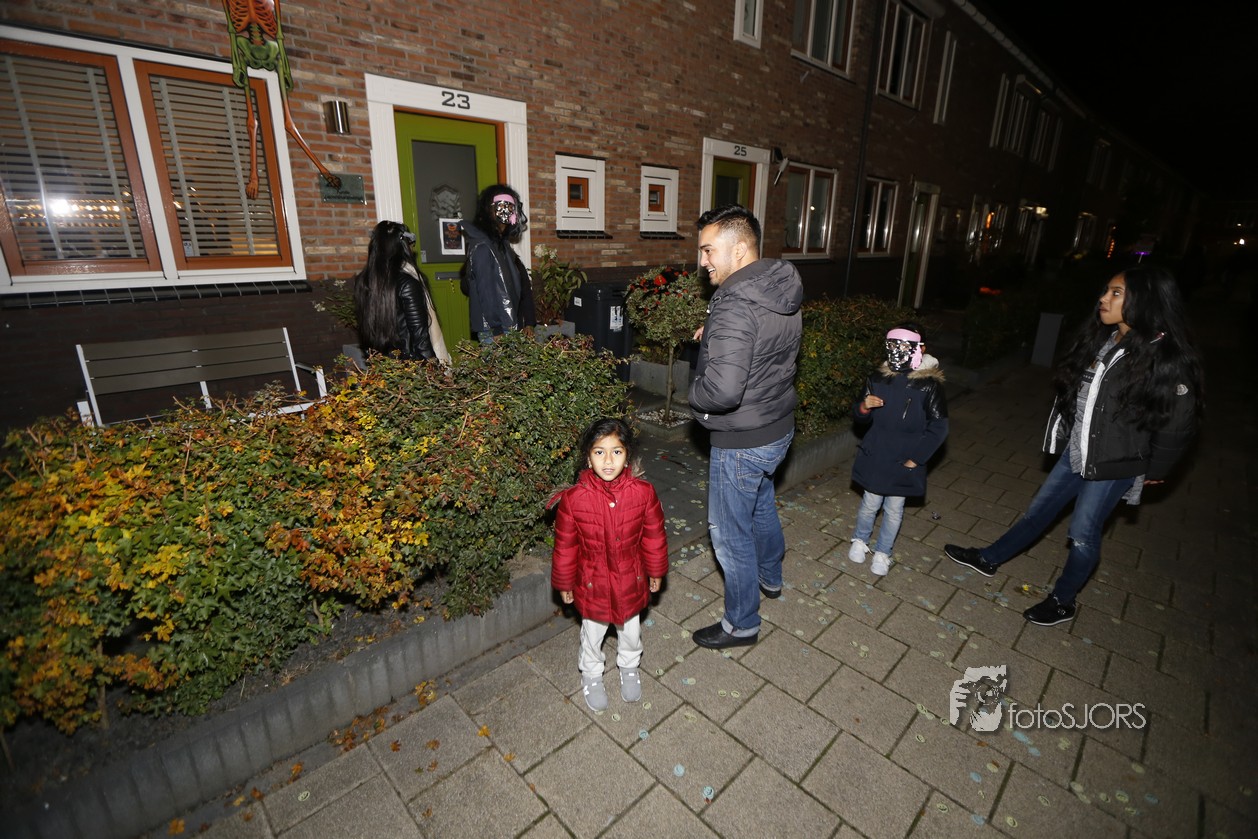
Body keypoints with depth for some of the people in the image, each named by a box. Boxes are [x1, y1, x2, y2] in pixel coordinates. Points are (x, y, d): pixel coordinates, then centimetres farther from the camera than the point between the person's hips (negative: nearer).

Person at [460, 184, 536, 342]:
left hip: (511, 327, 8)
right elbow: (488, 293, -16)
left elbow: (522, 286, 12)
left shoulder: (502, 243, 15)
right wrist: (509, 328, -16)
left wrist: (528, 322, 6)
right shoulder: (482, 248, -11)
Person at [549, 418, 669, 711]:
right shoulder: (573, 499, -24)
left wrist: (655, 571, 5)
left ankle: (629, 667, 57)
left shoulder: (643, 492, -21)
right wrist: (564, 583, 0)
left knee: (630, 629, 26)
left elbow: (654, 535, -6)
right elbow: (565, 546, -11)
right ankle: (591, 674, 54)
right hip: (592, 582, -1)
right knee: (593, 632, 24)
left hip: (631, 580, 1)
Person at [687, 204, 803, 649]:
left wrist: (694, 394, -16)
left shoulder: (735, 306, -29)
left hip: (742, 442, -9)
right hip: (779, 427, 10)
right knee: (761, 504, 31)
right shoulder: (783, 290, 1)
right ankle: (770, 577, 55)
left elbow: (722, 390, -38)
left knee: (730, 533, 10)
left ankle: (741, 624, 30)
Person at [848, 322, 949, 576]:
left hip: (905, 462, -1)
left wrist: (916, 458, -10)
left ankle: (883, 552, 32)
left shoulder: (929, 385, -12)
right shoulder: (877, 379, -4)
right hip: (875, 457, 2)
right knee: (870, 504, 14)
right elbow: (859, 420, 5)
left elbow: (938, 428, -6)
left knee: (894, 510, 11)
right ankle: (860, 541, 38)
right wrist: (864, 407, -17)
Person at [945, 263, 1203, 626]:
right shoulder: (1101, 339, -2)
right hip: (1076, 451, 6)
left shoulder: (1167, 359, -21)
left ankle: (1062, 602, 28)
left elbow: (1178, 425, -12)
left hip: (1113, 465, -6)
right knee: (1040, 509, 18)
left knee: (1083, 533, 7)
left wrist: (1153, 471, -2)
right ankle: (989, 559, 34)